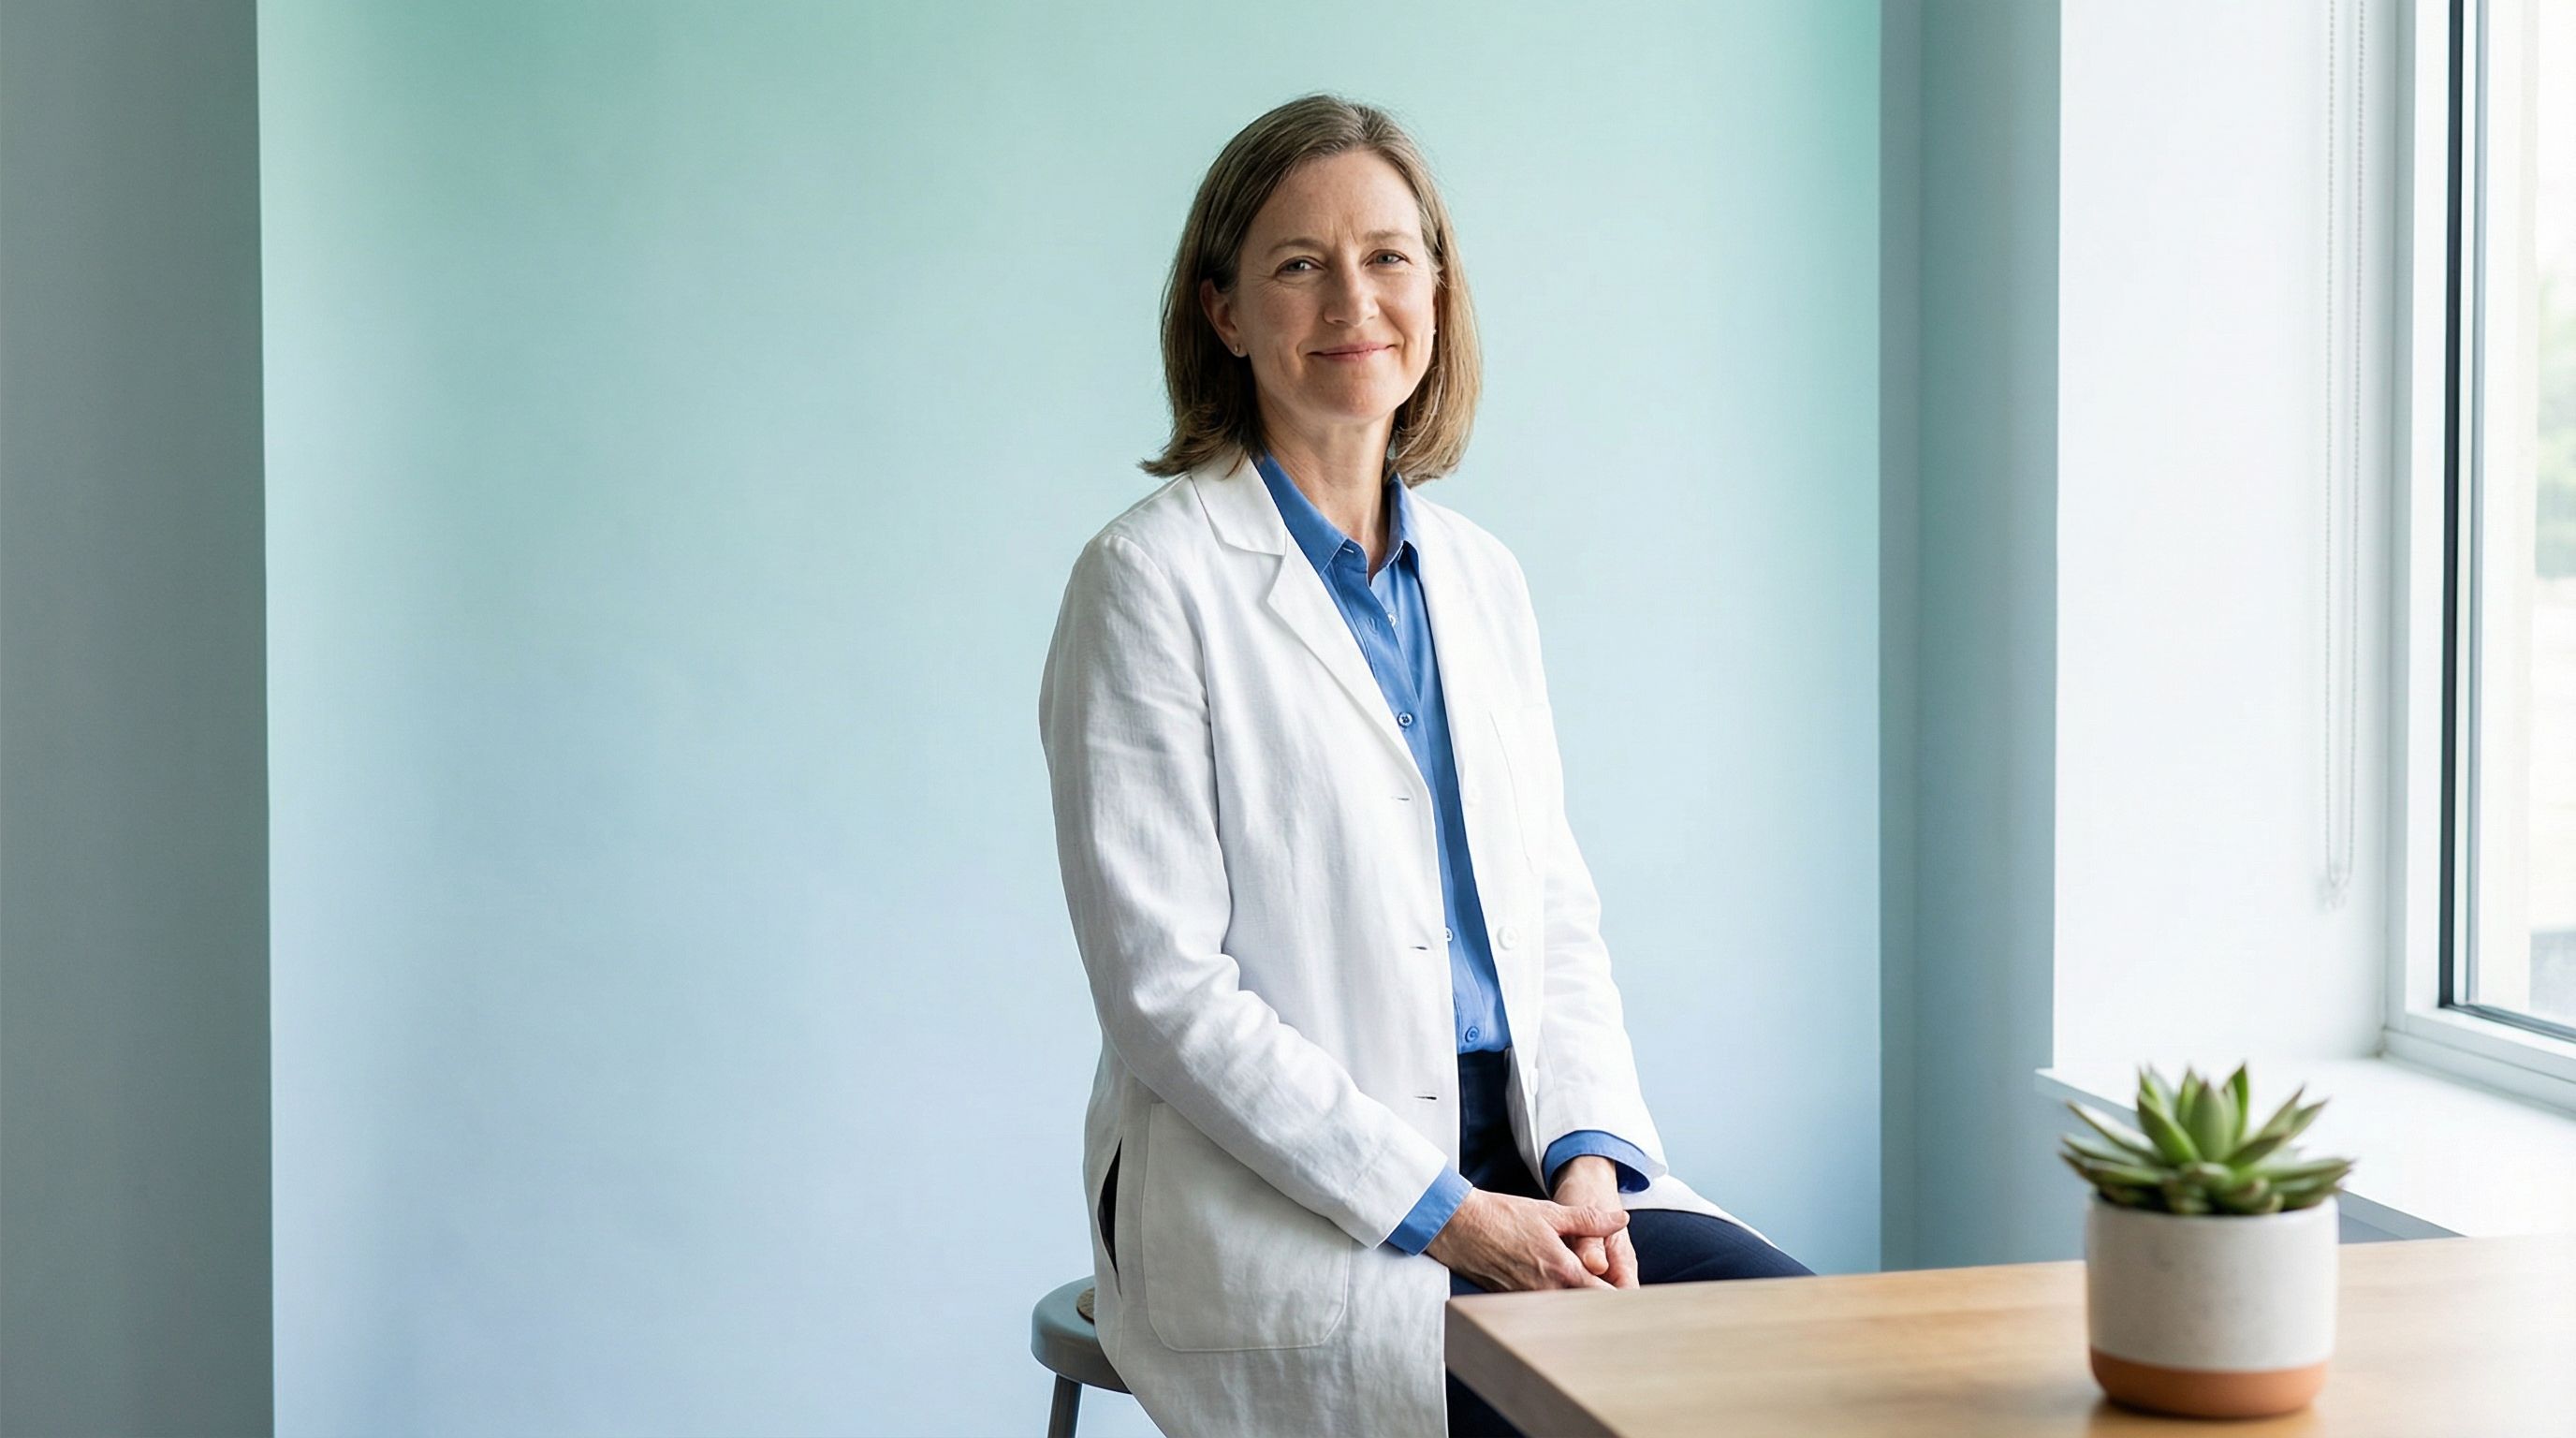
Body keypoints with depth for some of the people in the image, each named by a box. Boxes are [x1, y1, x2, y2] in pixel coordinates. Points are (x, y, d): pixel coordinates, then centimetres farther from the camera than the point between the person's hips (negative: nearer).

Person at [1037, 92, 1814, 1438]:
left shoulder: (1481, 578, 15)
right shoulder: (1151, 578, -5)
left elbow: (1558, 912, 15)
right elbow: (1163, 987, -11)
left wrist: (1587, 1158, -4)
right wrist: (1438, 1214, -16)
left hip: (1518, 1163, 6)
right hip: (1270, 1205, -6)